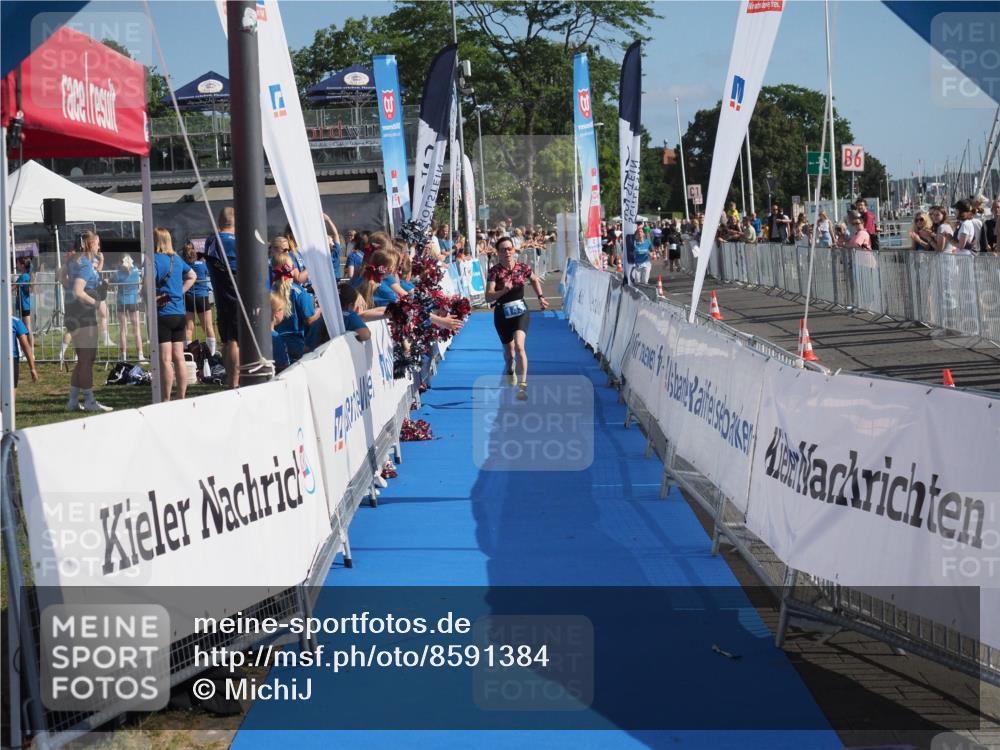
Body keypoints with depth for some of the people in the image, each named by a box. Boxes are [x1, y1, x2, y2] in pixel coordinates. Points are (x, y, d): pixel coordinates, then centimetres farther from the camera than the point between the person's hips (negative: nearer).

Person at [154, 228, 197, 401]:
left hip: (162, 314, -7)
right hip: (179, 314, 7)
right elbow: (192, 276, 26)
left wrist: (153, 298, -8)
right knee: (179, 358, 10)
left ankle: (166, 400, -2)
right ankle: (181, 398, 13)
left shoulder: (154, 259, -11)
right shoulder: (177, 259, 10)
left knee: (165, 360, -4)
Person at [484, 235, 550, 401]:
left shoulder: (523, 268, -5)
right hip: (502, 314, 0)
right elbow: (488, 297, -20)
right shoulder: (495, 271, -12)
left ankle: (522, 386, -24)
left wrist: (541, 297, 11)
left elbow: (535, 280, 18)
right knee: (508, 351, 16)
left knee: (519, 346, -23)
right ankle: (510, 370, 54)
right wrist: (503, 291, -35)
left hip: (520, 312, 0)